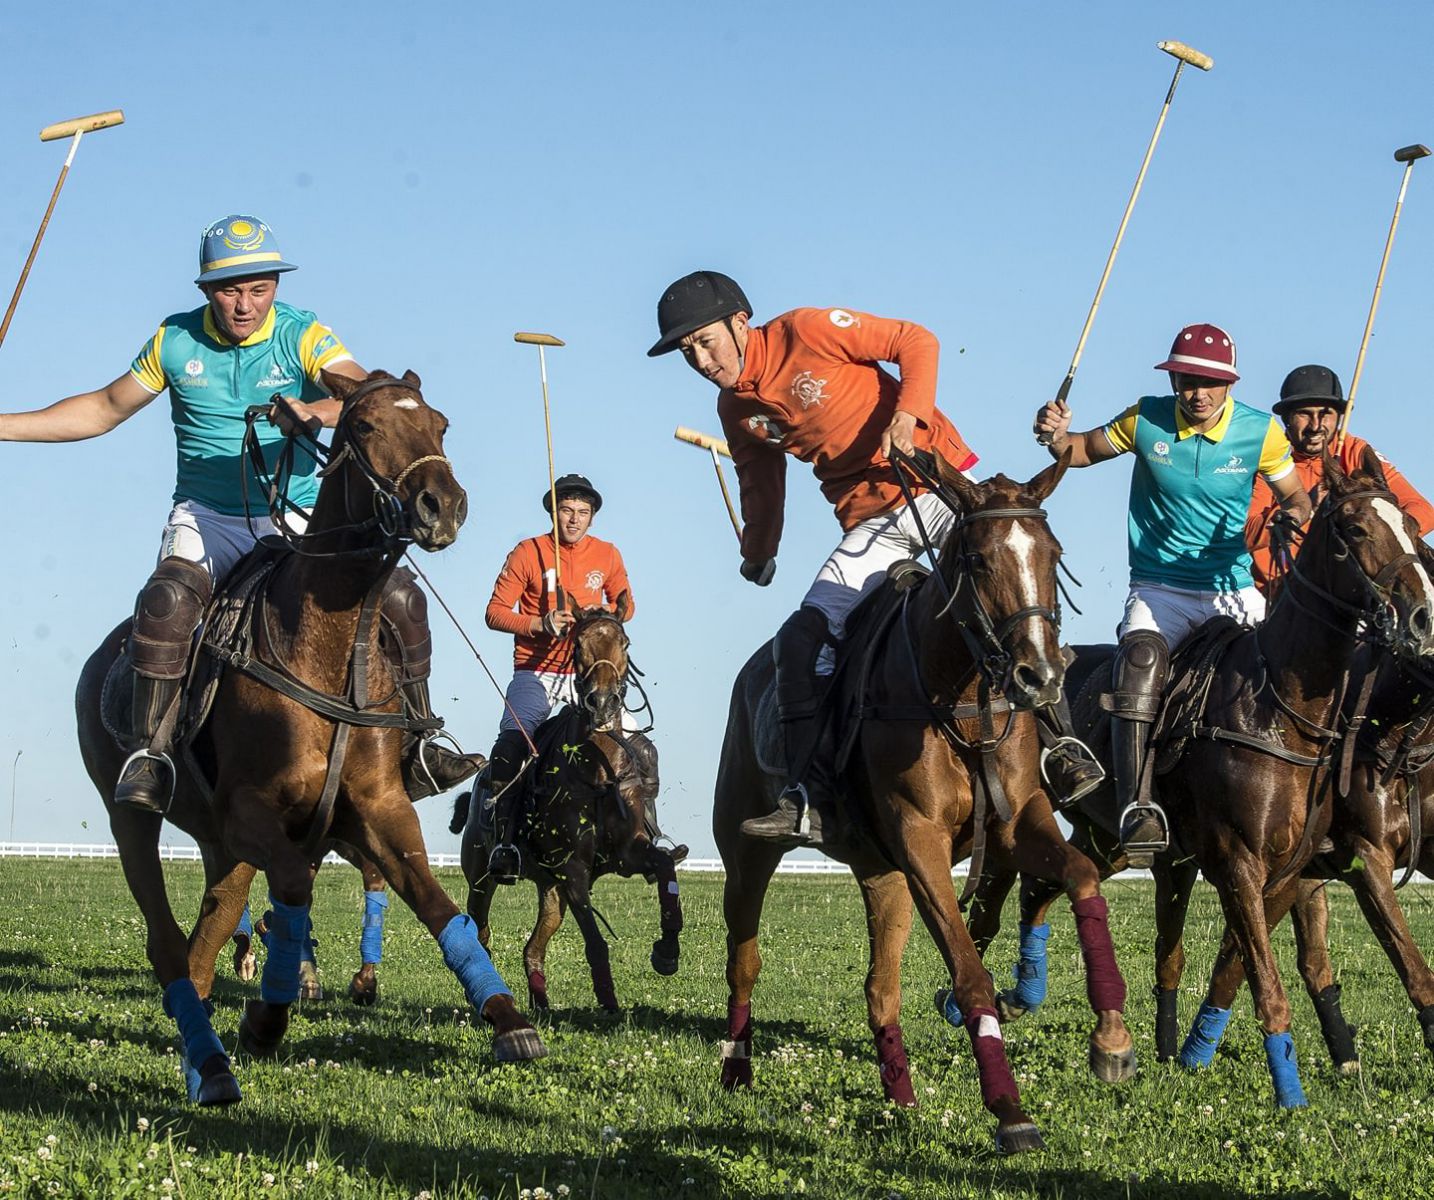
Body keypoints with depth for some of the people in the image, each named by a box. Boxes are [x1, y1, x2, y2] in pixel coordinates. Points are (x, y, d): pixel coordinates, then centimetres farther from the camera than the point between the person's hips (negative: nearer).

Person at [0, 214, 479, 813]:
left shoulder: (304, 336, -4)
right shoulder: (175, 341, 3)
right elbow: (104, 409, 15)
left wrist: (319, 411, -44)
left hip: (296, 516, 1)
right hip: (206, 516, 0)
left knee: (399, 595, -14)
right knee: (169, 597, -34)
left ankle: (417, 747, 1)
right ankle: (149, 751, -27)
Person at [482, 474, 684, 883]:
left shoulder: (607, 555, 6)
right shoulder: (527, 554, -4)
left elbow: (626, 605, 18)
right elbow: (495, 612, -4)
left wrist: (604, 614, -6)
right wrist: (540, 624, -20)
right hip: (536, 673, -3)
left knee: (641, 749, -4)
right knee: (510, 748, -26)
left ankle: (650, 837, 10)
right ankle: (503, 841, -19)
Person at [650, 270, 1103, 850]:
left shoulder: (806, 331, -12)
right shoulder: (737, 410, 8)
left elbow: (917, 342, -10)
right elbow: (760, 483, 26)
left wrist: (907, 415, -24)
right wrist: (758, 555, 33)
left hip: (939, 478, -6)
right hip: (871, 521, 6)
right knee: (802, 639, -8)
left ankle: (1062, 741, -13)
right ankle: (807, 801, -8)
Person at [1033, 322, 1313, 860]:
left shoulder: (1260, 431, -1)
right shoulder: (1146, 420, -1)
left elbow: (1294, 496, 10)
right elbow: (1087, 449, 13)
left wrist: (1295, 514, -15)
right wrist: (1058, 439, -10)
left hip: (1233, 589, 1)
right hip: (1159, 589, -1)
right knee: (1141, 659, -33)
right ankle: (1137, 807, -37)